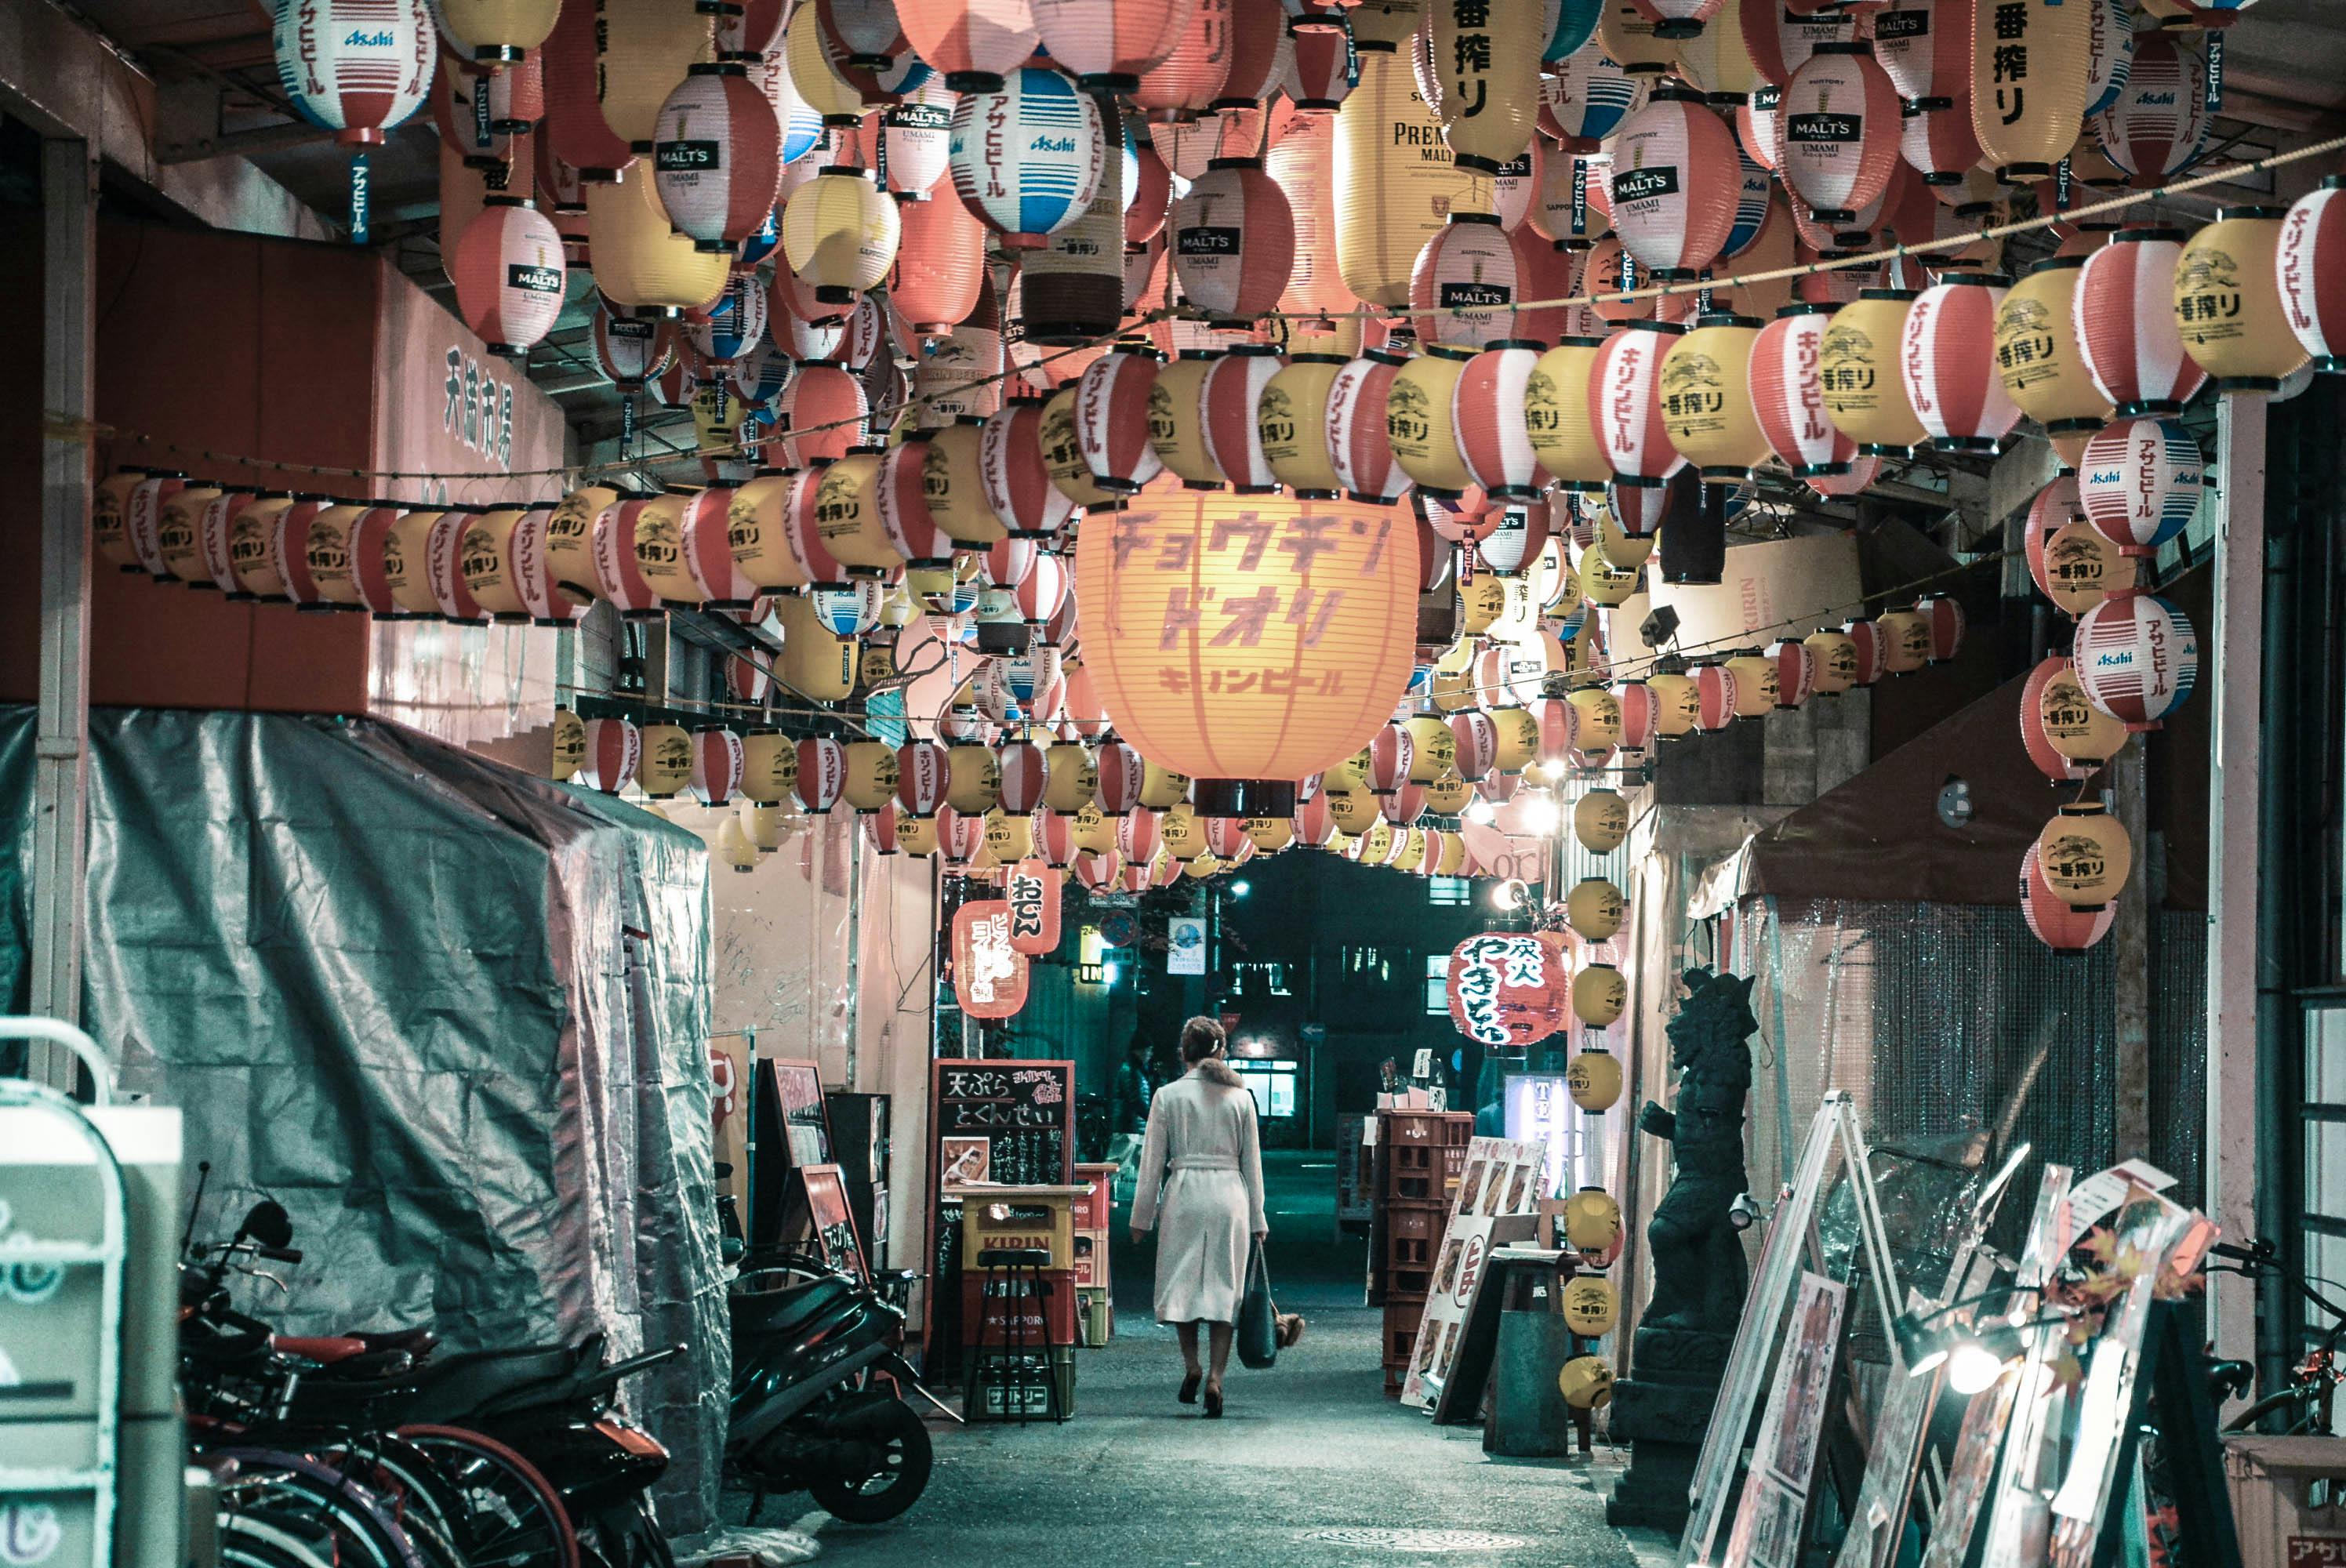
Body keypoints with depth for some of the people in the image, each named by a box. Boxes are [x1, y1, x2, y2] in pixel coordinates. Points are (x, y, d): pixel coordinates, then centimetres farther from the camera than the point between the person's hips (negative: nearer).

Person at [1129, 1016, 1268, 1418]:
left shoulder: (1168, 1096, 0)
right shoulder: (1241, 1097, 5)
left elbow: (1152, 1162, 1)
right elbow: (1252, 1162, 9)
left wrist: (1142, 1216, 7)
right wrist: (1257, 1219, 15)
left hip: (1184, 1193, -1)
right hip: (1230, 1196, 1)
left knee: (1182, 1281, 11)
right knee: (1225, 1286, 3)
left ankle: (1192, 1365, 1)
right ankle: (1215, 1377, -5)